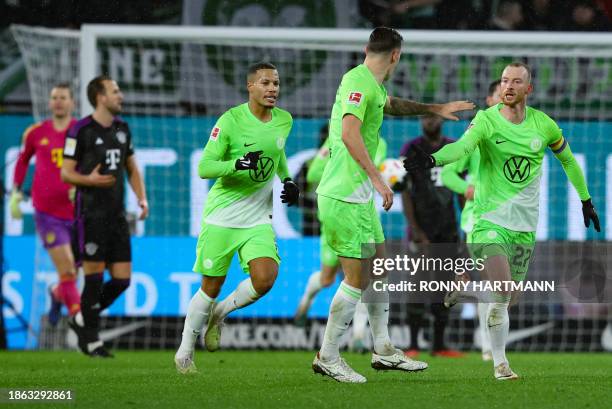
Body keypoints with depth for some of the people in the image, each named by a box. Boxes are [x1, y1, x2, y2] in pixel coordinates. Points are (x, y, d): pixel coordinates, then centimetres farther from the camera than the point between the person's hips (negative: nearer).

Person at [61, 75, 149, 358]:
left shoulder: (122, 128, 12)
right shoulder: (81, 131, -8)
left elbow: (132, 169, 21)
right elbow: (66, 173, -5)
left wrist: (142, 198, 6)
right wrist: (90, 180, -24)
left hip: (117, 215, 6)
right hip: (91, 215, -6)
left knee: (122, 279, 2)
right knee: (94, 278, -5)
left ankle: (82, 320, 23)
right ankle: (91, 340, 7)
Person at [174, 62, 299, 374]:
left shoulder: (284, 120, 3)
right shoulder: (231, 120, -13)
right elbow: (204, 167, -15)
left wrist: (287, 181, 10)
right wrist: (238, 164, -31)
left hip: (259, 219, 4)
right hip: (222, 216, -4)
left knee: (265, 279, -18)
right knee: (211, 287, 2)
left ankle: (220, 313, 12)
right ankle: (185, 352, 22)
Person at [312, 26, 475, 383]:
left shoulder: (373, 85, 14)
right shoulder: (358, 82, -16)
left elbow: (391, 105, 39)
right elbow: (349, 134, -29)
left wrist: (435, 109, 43)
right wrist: (377, 179, -29)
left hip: (360, 196, 10)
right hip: (345, 197, -10)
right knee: (356, 278, -7)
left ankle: (384, 350, 23)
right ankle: (328, 357, 2)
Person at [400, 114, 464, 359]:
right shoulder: (412, 149, -3)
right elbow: (405, 192, -7)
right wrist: (415, 230, -15)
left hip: (447, 228, 5)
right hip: (422, 226, -5)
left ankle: (439, 345, 9)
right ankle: (413, 345, -7)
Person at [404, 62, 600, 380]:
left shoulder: (543, 125, 3)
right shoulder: (487, 120, -9)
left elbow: (567, 159, 21)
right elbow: (463, 146, -28)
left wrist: (585, 199, 26)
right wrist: (433, 159, -49)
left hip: (525, 223, 4)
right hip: (491, 219, -4)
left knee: (511, 299, 7)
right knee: (502, 293, -18)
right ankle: (500, 363, -6)